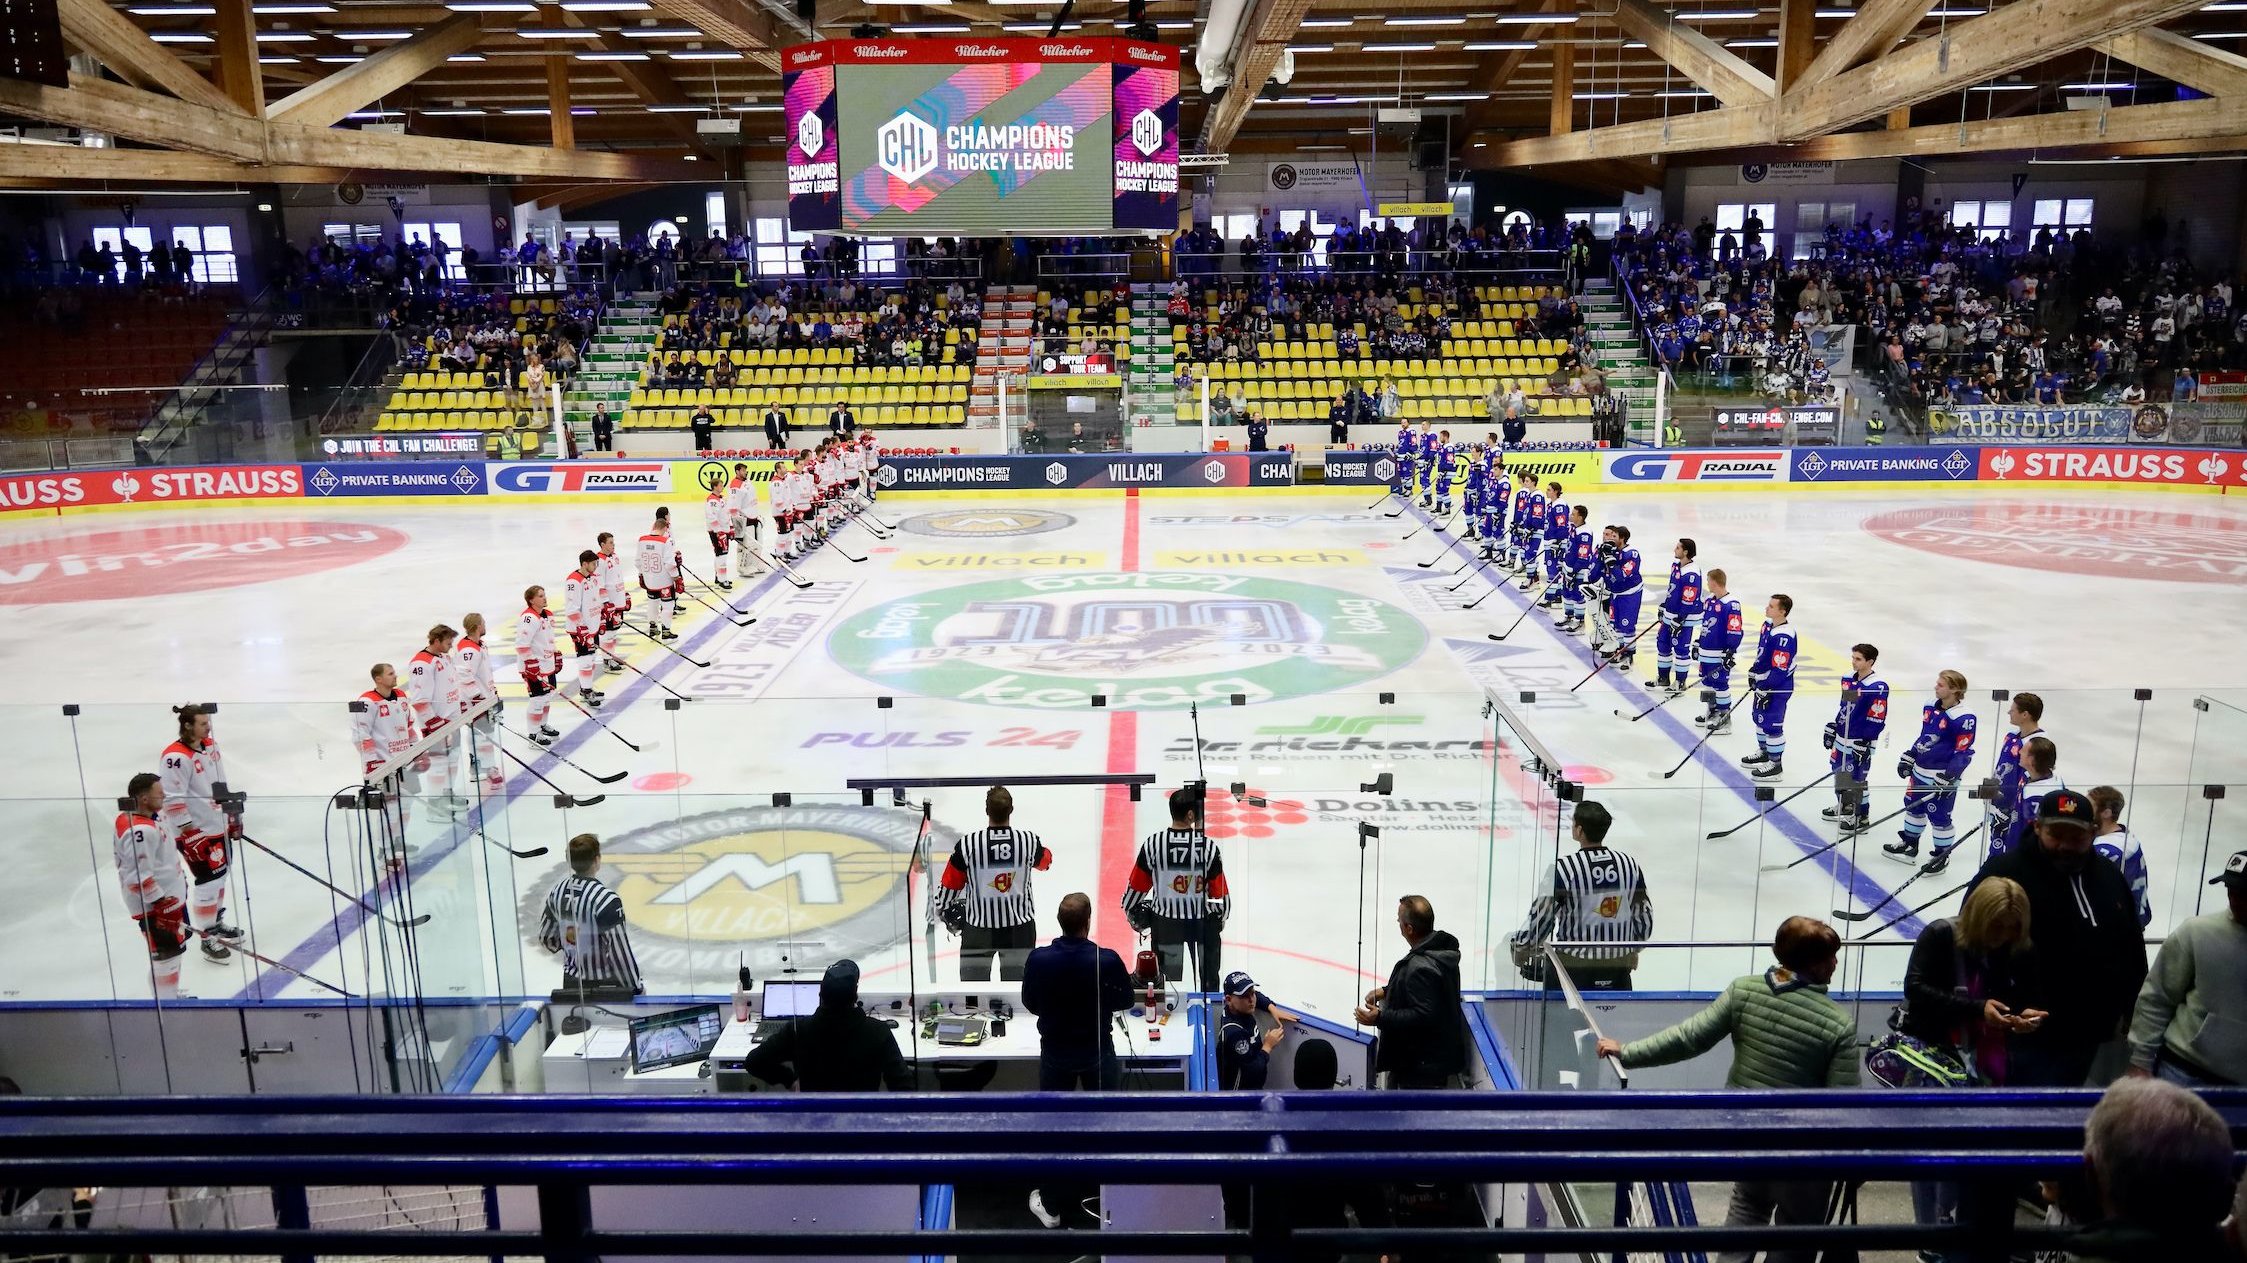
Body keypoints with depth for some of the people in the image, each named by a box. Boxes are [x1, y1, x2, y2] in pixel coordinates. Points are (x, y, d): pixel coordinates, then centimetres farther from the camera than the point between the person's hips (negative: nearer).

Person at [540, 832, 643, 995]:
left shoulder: (558, 890, -3)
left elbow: (546, 938, 10)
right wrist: (636, 987, -10)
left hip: (571, 983, 7)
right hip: (605, 987, -7)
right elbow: (620, 952, -23)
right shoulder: (605, 899, -25)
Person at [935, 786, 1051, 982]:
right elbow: (1045, 862, 10)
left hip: (978, 927, -1)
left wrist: (944, 910, 13)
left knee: (973, 980, 14)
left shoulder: (967, 844, -18)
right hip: (1020, 927, 1)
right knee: (1019, 978, 17)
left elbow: (950, 885, -7)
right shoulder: (1029, 840, -13)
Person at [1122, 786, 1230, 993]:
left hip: (1165, 921, 1)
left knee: (1167, 976, 15)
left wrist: (1133, 912, 14)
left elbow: (1137, 886, -4)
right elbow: (1220, 892, -6)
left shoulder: (1153, 843, -13)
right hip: (1202, 919, -1)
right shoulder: (1208, 846, -16)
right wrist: (1222, 914, 14)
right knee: (1208, 977, 19)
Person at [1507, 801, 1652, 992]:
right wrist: (1632, 948, 25)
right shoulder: (1629, 864, -1)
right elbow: (1643, 914, 9)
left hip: (1574, 964, -4)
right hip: (1618, 965, 4)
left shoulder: (1563, 868, -16)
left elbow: (1542, 915, -13)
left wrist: (1521, 947, 3)